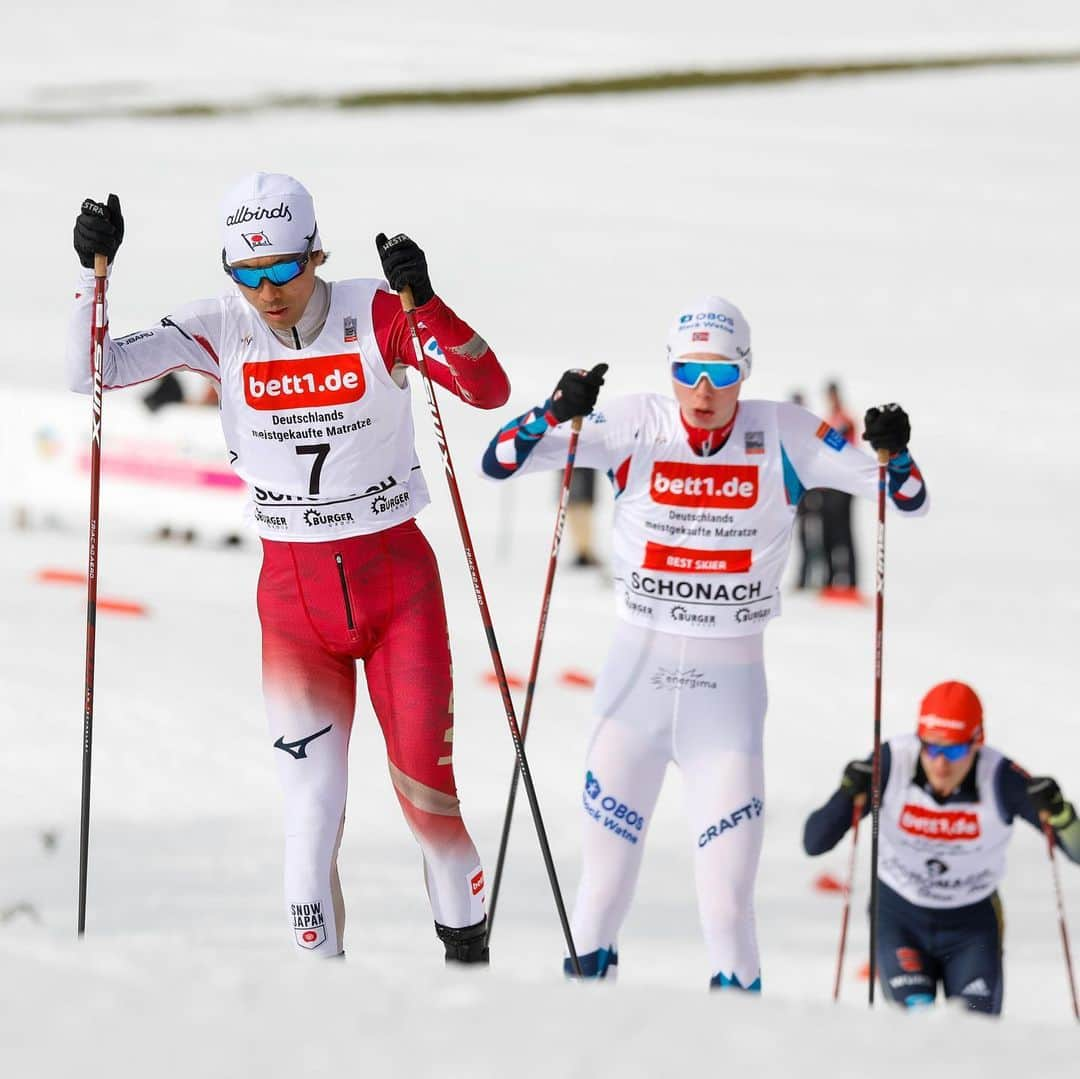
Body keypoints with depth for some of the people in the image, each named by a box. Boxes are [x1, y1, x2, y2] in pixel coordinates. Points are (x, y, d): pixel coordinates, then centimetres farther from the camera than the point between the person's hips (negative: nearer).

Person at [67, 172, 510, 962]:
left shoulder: (375, 314, -12)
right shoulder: (222, 331, -5)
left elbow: (490, 391, -22)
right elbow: (93, 371, -9)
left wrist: (425, 304, -36)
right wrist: (93, 274, -23)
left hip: (397, 577, -1)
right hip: (293, 590, 1)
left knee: (426, 788, 1)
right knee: (312, 806, -6)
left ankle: (466, 935, 22)